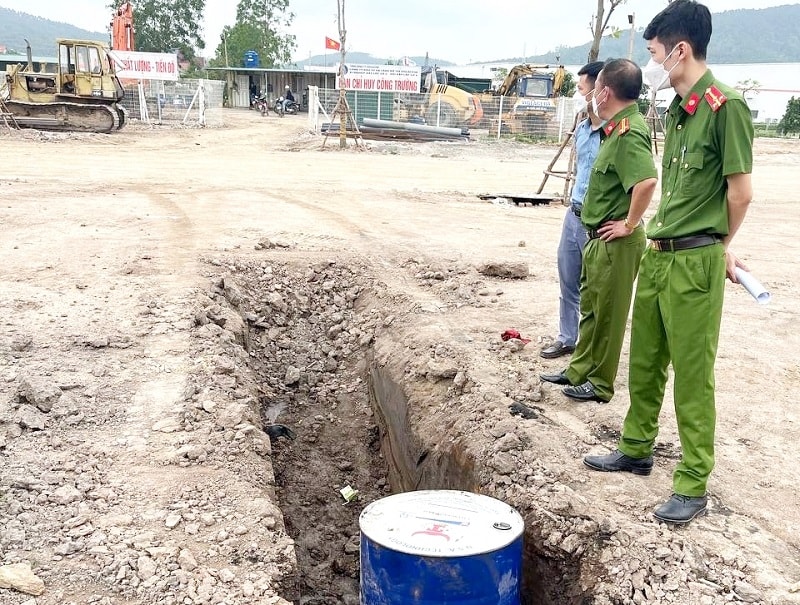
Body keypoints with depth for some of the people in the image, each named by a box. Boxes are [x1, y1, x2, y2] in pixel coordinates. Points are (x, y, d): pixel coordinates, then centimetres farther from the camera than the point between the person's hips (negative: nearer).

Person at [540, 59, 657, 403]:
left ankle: (600, 383, 16)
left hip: (616, 243, -10)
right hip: (598, 239, 10)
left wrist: (630, 224, -25)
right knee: (590, 309, 19)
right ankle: (580, 370, 32)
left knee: (607, 314, 3)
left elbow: (647, 181, -37)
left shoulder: (628, 132, -21)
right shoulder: (618, 127, 10)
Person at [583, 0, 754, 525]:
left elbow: (740, 191, -11)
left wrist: (718, 247, 4)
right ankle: (637, 450, 34)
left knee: (692, 375, 0)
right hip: (657, 254, 8)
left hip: (695, 262, -8)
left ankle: (693, 486, 12)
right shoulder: (678, 109, 12)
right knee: (645, 362, 17)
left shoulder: (726, 106, -13)